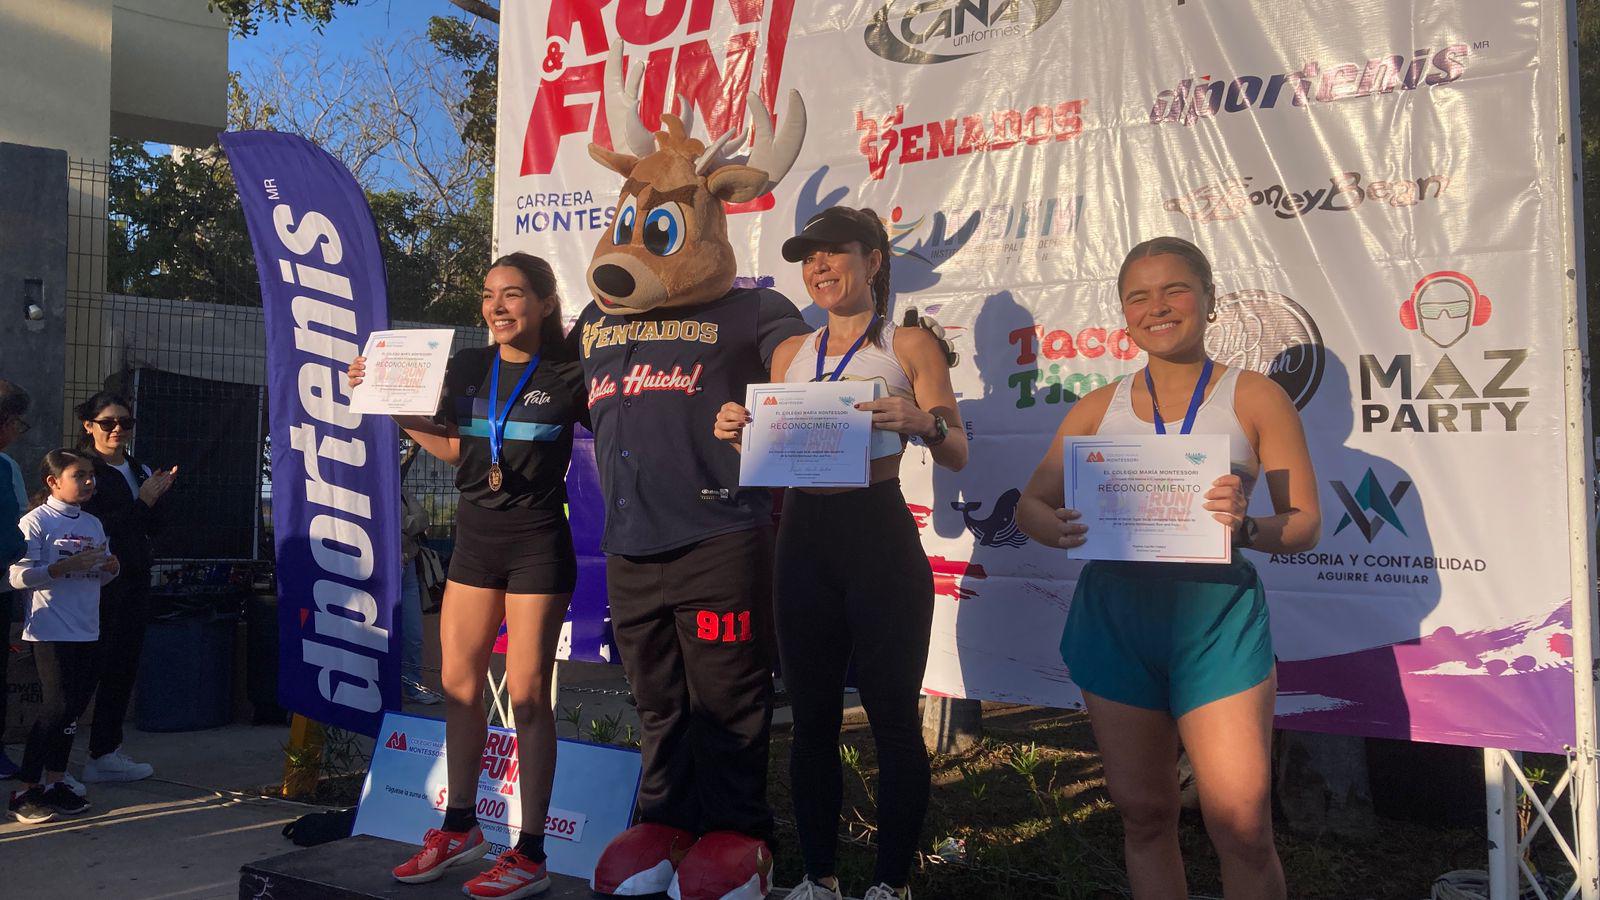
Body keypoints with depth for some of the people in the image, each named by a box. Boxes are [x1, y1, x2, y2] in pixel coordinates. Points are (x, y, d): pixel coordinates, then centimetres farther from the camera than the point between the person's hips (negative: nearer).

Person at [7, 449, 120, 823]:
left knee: (74, 705, 10)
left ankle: (54, 782, 21)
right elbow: (19, 576, -16)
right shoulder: (37, 521, -8)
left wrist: (110, 566, -1)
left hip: (86, 631, 7)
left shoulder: (93, 524, 13)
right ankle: (26, 790, 3)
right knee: (58, 706, -8)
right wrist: (68, 566, -24)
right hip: (50, 632, -7)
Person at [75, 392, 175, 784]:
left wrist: (159, 495, -3)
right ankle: (101, 756, -2)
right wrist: (141, 502, -14)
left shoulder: (140, 471, 15)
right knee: (92, 667, -5)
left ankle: (108, 751, 17)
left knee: (124, 666, 10)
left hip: (134, 579, 8)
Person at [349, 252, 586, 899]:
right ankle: (459, 828, 27)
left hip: (537, 542, -5)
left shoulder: (567, 377, -5)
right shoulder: (468, 368, 8)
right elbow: (452, 447, 16)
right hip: (476, 536, 5)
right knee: (458, 683, 10)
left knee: (527, 694, -3)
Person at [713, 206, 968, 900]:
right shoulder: (790, 353, 15)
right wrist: (740, 435, -3)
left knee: (892, 715, 1)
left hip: (879, 536, -4)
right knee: (811, 718, 11)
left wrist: (923, 422, -22)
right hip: (803, 537, 5)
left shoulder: (909, 346, 2)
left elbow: (957, 457, -2)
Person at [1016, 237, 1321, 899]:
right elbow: (1031, 504, 10)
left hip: (1215, 614, -2)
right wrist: (1061, 530, -14)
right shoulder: (1098, 409, 11)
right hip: (1114, 614, 3)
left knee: (1241, 823, -8)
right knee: (1143, 813, 12)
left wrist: (1246, 526, -22)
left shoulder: (1255, 398, 3)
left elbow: (1304, 523, 0)